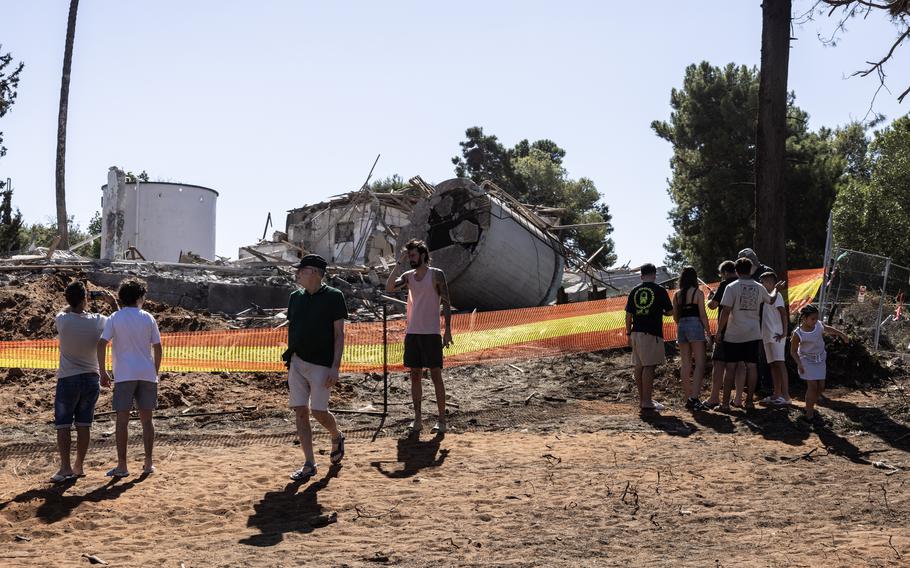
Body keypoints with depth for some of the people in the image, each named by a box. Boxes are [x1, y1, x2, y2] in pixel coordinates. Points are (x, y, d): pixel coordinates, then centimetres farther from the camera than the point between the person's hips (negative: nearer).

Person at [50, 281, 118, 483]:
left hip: (68, 379, -3)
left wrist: (74, 304, 15)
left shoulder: (62, 320, -13)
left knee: (63, 425, 2)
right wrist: (113, 303, 15)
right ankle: (79, 466, 16)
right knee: (84, 425, 9)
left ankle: (65, 468, -5)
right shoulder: (98, 321, -8)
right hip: (92, 379, 3)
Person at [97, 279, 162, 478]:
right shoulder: (148, 318, 5)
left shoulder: (114, 318, 0)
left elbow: (102, 344, -8)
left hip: (124, 375, -2)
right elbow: (157, 347, 5)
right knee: (146, 419, 10)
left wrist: (103, 372, -2)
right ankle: (148, 463, 13)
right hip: (147, 374, 2)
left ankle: (122, 466, 3)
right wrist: (155, 372, 15)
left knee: (122, 420, 2)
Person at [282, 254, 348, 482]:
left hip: (322, 364, -5)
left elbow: (339, 334, -8)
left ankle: (337, 437, 28)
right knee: (300, 412, 1)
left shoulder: (333, 297, -6)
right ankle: (309, 464, 7)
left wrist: (335, 367, -15)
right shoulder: (295, 297, 11)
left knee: (319, 412, -5)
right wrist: (289, 357, 15)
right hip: (297, 363, 6)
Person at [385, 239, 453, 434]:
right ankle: (417, 419, 13)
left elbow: (446, 303, -4)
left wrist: (448, 330, -10)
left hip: (431, 333, -5)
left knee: (436, 376, -2)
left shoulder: (436, 274, -3)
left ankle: (441, 419, 3)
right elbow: (389, 287, -7)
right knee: (415, 376, 7)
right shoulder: (408, 276, 9)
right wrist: (399, 263, -8)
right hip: (412, 332, 5)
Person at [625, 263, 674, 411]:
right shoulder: (659, 290, -3)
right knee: (649, 366, -6)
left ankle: (642, 399, 18)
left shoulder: (635, 291, 9)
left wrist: (628, 333, 15)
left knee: (638, 366, 10)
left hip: (636, 332, 5)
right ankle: (647, 401, -7)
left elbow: (628, 314, 9)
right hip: (651, 333, -5)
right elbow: (670, 311, 2)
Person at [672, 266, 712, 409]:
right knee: (699, 364, -6)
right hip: (695, 326, -5)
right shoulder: (698, 293, -5)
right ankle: (694, 397, -19)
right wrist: (708, 333, -2)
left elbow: (675, 316, 12)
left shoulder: (677, 294, 8)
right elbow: (703, 314, -7)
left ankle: (688, 398, 12)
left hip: (681, 327, 5)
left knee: (685, 364, 9)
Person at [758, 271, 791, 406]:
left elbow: (783, 314, -16)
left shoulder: (776, 295, -8)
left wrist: (784, 332, -21)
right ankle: (777, 395, 14)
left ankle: (786, 396, -15)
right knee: (773, 365, 10)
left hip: (776, 336, -9)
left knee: (779, 363, -13)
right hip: (767, 336, 9)